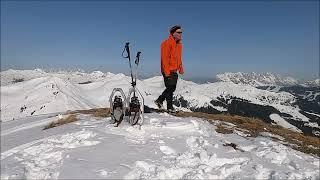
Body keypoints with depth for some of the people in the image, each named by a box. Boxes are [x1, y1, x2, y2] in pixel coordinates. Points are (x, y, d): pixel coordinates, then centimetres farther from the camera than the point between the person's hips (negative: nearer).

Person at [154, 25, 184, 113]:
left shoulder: (179, 44, 16)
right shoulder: (167, 43, -11)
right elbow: (165, 58, -17)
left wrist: (181, 68, 13)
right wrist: (167, 72, -22)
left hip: (174, 71, 9)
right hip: (168, 71, -9)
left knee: (172, 88, 13)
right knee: (170, 88, -2)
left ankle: (159, 100, 27)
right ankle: (169, 107, 12)